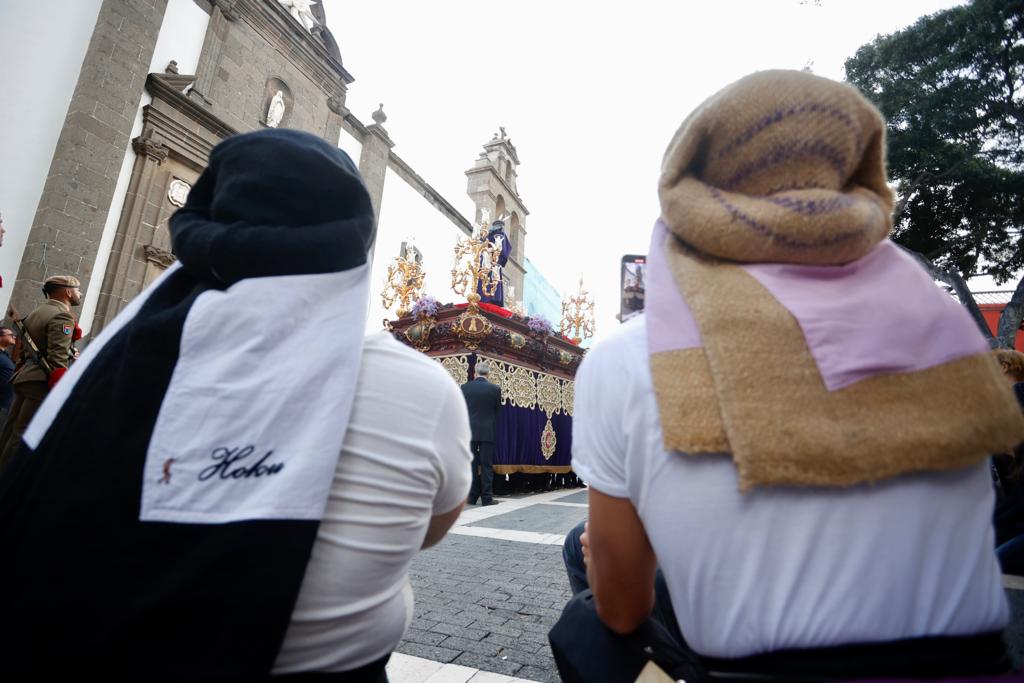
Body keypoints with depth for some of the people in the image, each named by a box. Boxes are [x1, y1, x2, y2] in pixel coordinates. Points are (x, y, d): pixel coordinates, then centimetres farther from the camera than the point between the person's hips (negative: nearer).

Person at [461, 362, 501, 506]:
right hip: (487, 432, -1)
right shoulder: (495, 389, -3)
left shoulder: (464, 388, -1)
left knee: (471, 465, 8)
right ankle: (487, 498, 4)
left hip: (469, 432, 1)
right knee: (487, 466, 4)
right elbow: (497, 412, 5)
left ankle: (472, 497, 12)